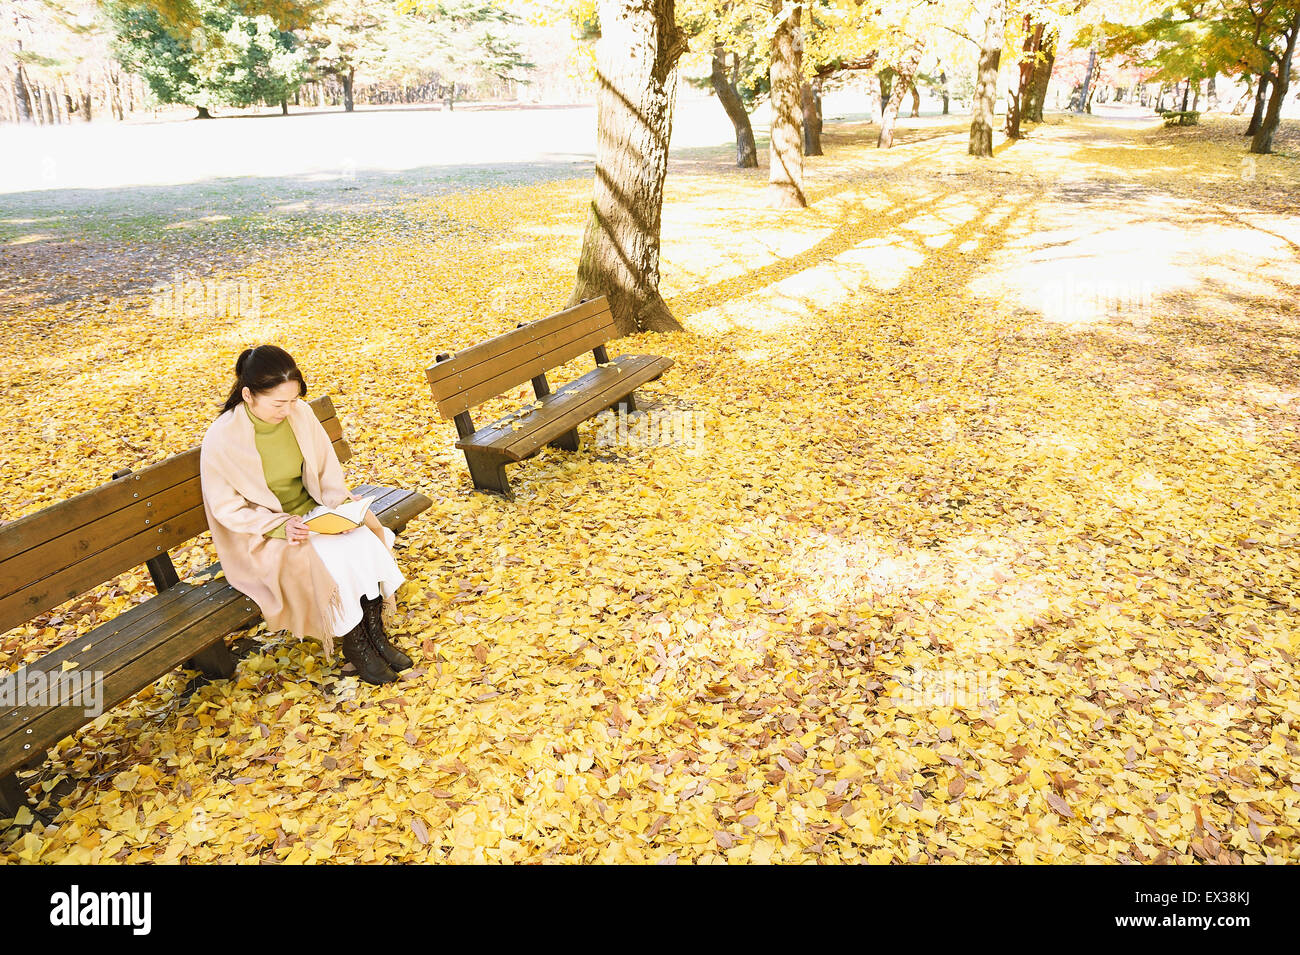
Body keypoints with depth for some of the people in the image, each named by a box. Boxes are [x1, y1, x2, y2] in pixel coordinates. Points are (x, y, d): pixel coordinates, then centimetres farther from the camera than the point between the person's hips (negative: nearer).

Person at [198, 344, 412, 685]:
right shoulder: (222, 439, -20)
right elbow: (226, 507, -13)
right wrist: (280, 526, -27)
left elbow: (326, 469, 3)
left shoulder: (301, 414, -8)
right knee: (333, 564, -28)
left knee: (367, 542, -22)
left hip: (312, 513, 5)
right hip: (264, 537, -4)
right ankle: (354, 645, -4)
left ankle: (374, 633, -5)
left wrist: (341, 503, -16)